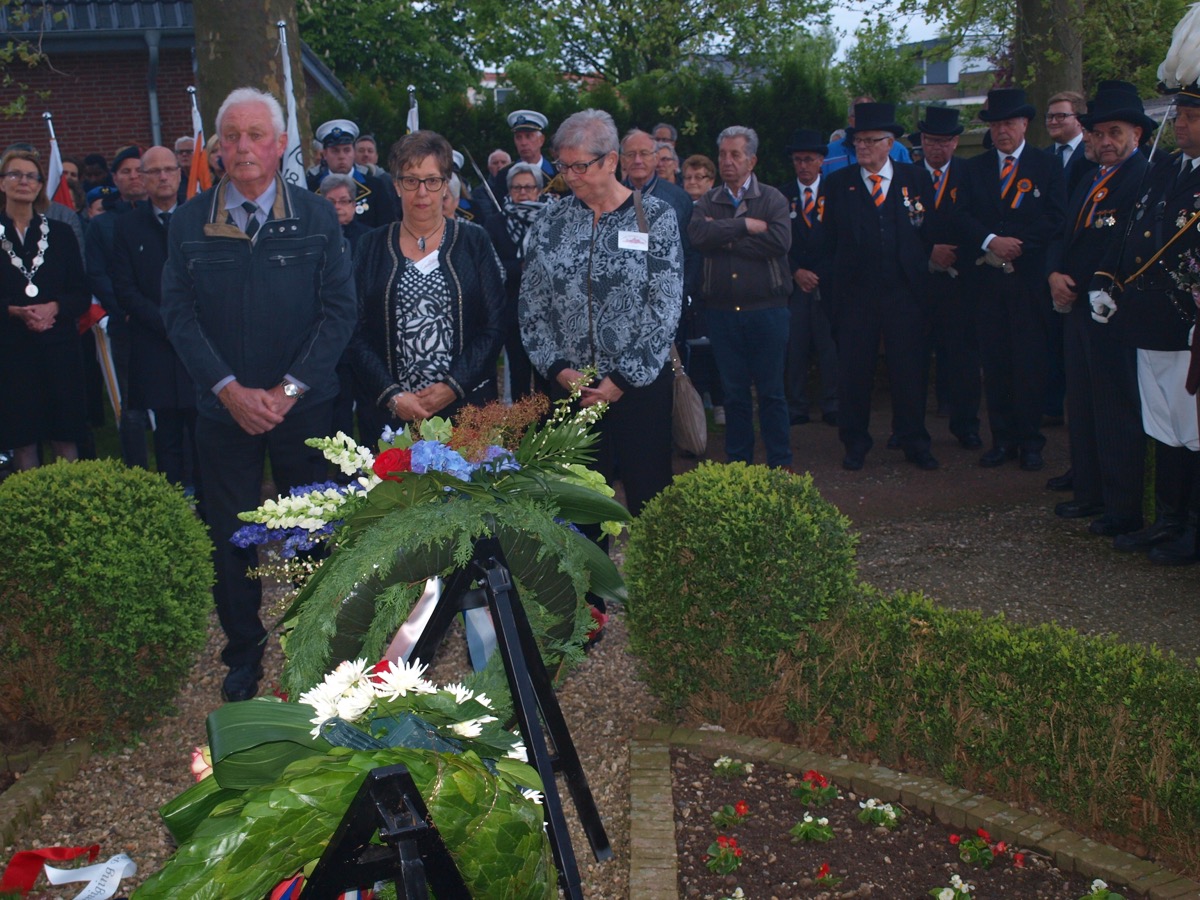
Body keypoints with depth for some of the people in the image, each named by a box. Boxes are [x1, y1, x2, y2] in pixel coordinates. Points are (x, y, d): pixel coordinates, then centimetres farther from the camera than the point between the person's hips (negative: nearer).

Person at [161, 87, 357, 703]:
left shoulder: (316, 218, -1)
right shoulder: (189, 223, 1)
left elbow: (339, 310, -5)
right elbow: (179, 315, -1)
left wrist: (290, 388, -14)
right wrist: (229, 389, -12)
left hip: (304, 405, -1)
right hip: (223, 408, 1)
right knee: (231, 536, 8)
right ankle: (243, 651, 25)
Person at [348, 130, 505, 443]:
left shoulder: (474, 240, 4)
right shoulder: (372, 246, 7)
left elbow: (494, 327, 0)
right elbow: (357, 334, 2)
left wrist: (452, 387, -11)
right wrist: (392, 395, -12)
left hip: (466, 406, -1)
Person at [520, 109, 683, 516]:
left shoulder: (655, 217, -4)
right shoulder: (550, 222, 5)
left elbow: (665, 307, -8)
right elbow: (530, 305, 6)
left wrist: (623, 379, -12)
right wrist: (557, 368, -6)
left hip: (641, 385, -2)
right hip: (569, 386, 3)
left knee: (647, 497, 4)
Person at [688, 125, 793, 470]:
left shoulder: (772, 199, 2)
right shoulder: (708, 202, 8)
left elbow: (779, 241, -17)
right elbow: (698, 235, -13)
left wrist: (724, 238, -12)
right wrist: (746, 226, -14)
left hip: (766, 308, -2)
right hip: (721, 310, 2)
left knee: (771, 390, 4)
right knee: (733, 392, 10)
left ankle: (780, 464, 14)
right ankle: (737, 463, 21)